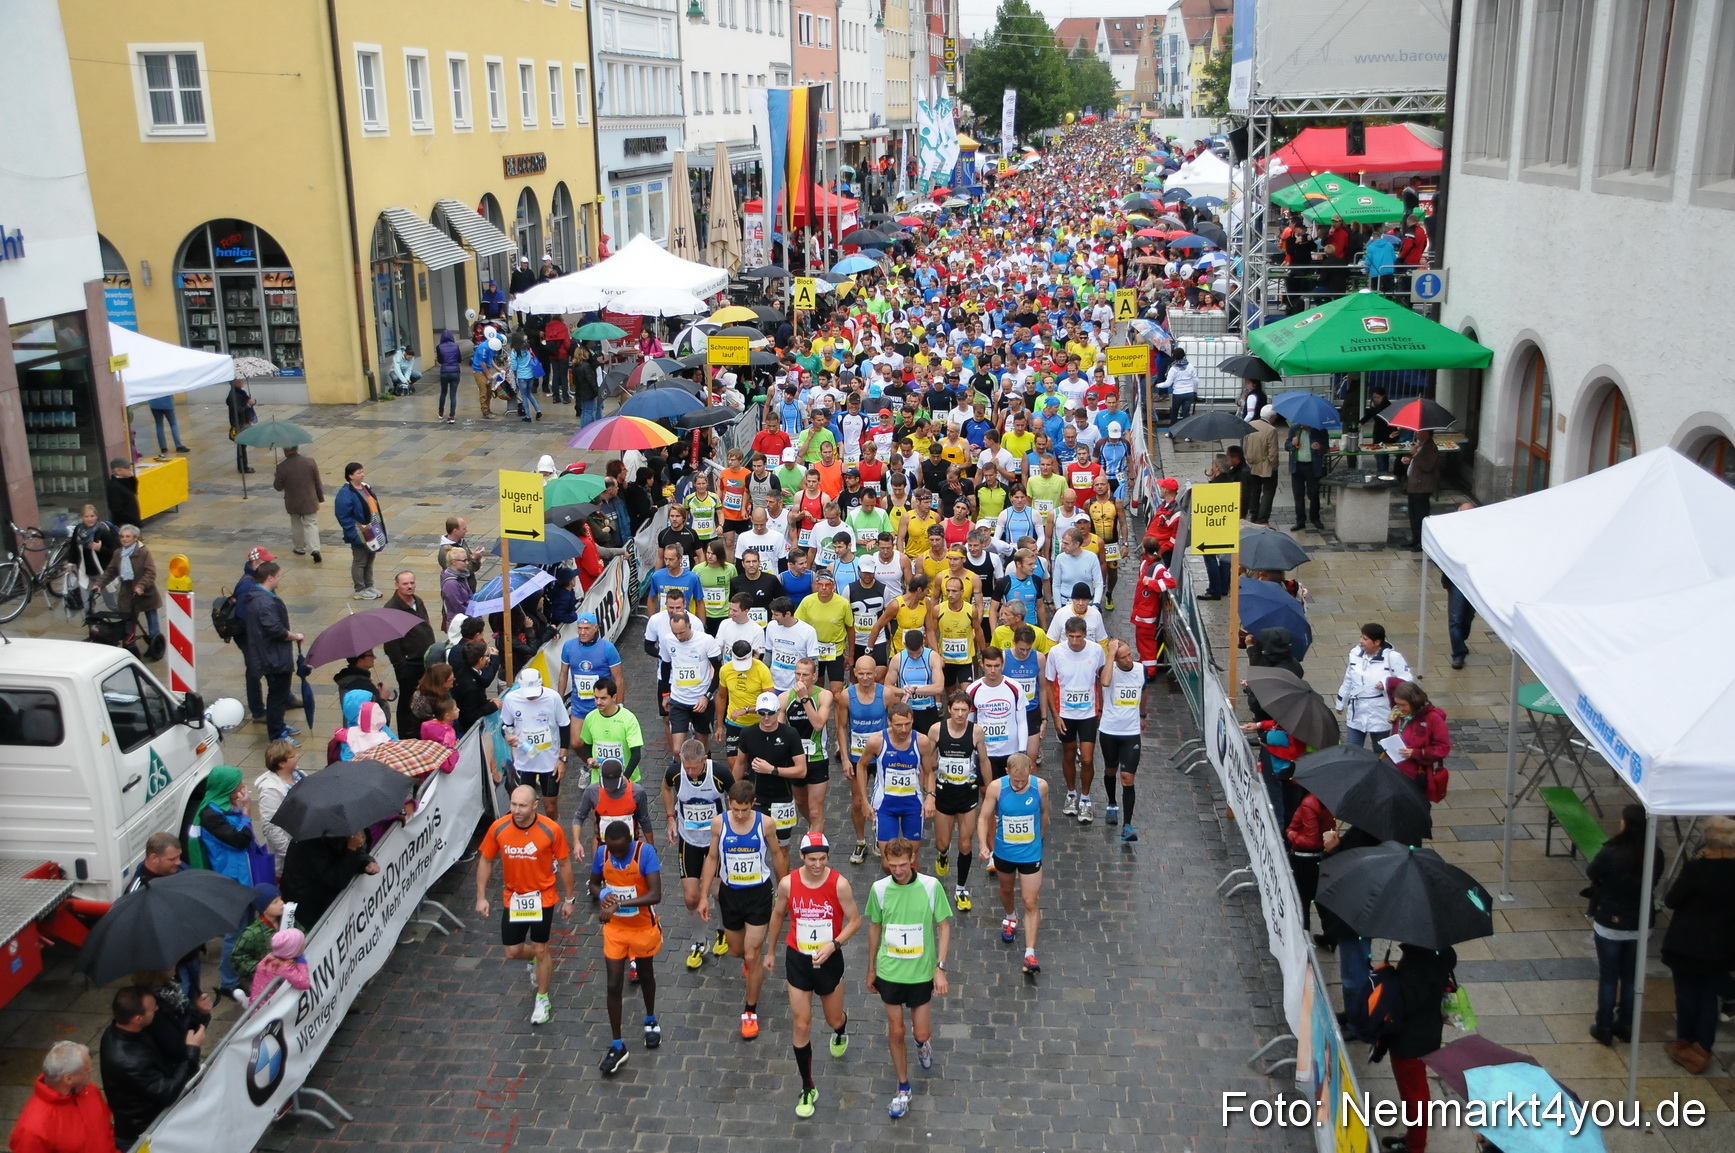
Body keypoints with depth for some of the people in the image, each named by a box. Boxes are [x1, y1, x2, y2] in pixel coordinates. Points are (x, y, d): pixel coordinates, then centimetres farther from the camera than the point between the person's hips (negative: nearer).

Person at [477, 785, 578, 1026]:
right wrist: (481, 897, -1)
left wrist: (569, 899, -1)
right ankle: (538, 959, 45)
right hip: (512, 898, 3)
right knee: (513, 952, 8)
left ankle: (542, 1000, 28)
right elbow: (485, 861, 0)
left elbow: (564, 864, -7)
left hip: (542, 897, -2)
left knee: (540, 950, 6)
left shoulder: (551, 830, -19)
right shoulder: (498, 828, -14)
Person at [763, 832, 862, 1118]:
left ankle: (841, 1030, 58)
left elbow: (855, 920, -9)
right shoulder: (788, 883, -14)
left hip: (829, 960, 0)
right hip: (797, 959, 1)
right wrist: (771, 951, 14)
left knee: (834, 1019, 18)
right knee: (801, 1025, 1)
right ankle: (807, 1089, 16)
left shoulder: (839, 884, -19)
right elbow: (777, 915, 4)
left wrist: (833, 945, -24)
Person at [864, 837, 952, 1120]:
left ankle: (923, 1042, 44)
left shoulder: (931, 886, -15)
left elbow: (944, 926, -5)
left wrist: (941, 967, -11)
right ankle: (903, 1088, 29)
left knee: (921, 1033, 6)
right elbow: (875, 927, 5)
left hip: (922, 973, -1)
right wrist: (871, 968, 12)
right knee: (896, 1032, 9)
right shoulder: (879, 889, -9)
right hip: (889, 972, 1)